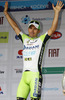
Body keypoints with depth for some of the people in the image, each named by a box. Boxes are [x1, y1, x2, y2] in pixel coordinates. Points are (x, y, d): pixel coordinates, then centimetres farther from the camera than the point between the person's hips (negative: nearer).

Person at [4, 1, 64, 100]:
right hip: (24, 76, 5)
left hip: (35, 75, -5)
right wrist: (6, 12, 30)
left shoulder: (41, 39, 7)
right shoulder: (25, 39, 20)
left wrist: (56, 12, -9)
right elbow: (15, 26, 27)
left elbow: (53, 29, -2)